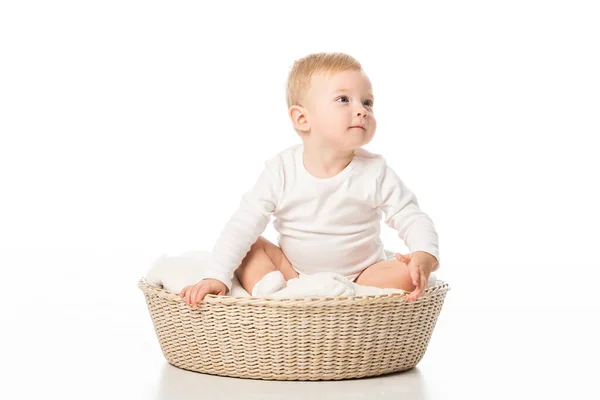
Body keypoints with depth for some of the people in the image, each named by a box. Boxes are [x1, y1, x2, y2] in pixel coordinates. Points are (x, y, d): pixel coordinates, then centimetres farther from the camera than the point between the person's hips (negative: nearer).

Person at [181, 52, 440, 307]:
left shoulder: (375, 173, -11)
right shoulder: (281, 171, -12)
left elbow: (412, 218, -9)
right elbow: (244, 224, -14)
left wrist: (425, 256, -32)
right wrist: (216, 276, -25)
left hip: (359, 276, -1)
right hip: (292, 271, 1)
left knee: (408, 272, -27)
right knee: (247, 246, -11)